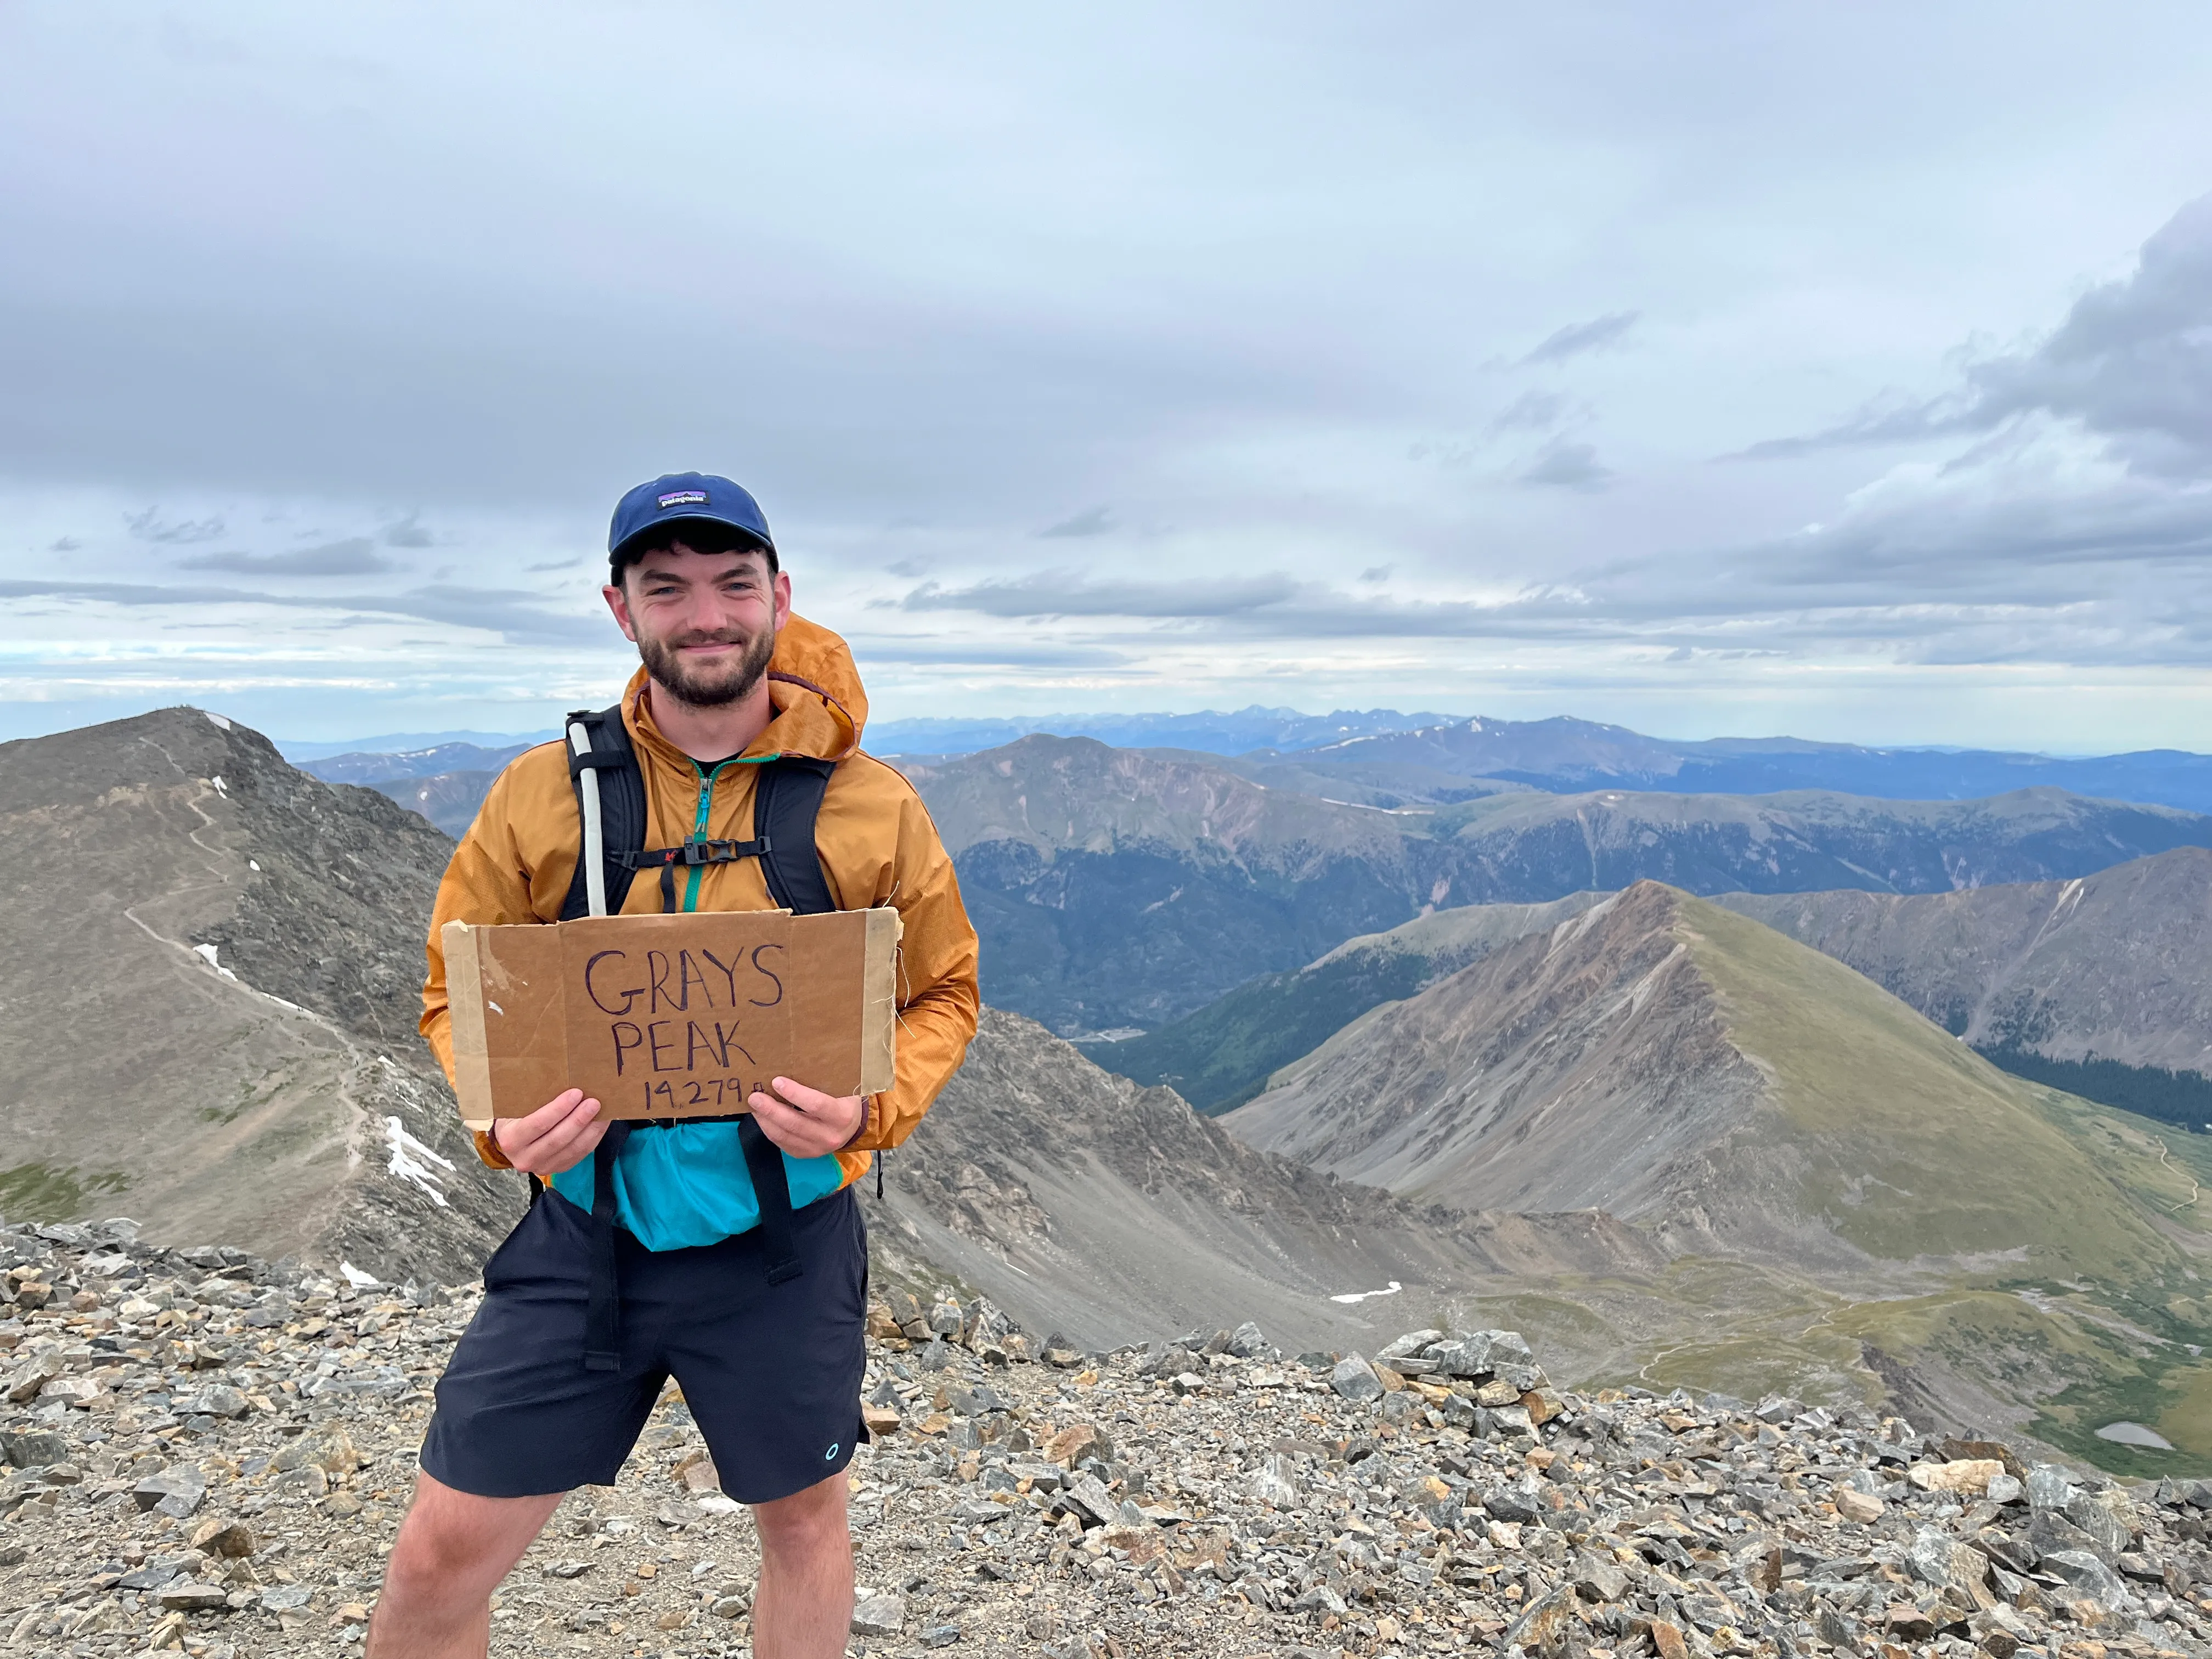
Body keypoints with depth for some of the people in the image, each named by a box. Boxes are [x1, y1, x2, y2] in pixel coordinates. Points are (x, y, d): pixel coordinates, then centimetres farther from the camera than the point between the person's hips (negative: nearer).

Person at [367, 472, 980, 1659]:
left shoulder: (873, 808, -8)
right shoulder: (543, 794, -5)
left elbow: (941, 996, 2)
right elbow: (457, 990, 5)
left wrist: (869, 1110, -17)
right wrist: (505, 1115, -15)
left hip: (779, 1239, 0)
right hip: (584, 1229, 1)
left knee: (803, 1525, 20)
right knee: (438, 1559, 9)